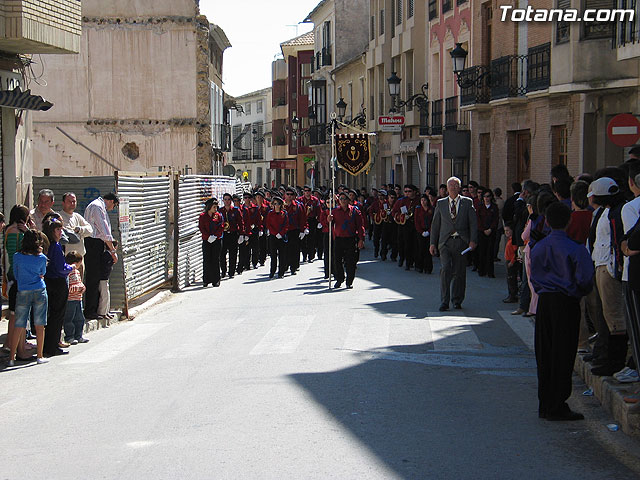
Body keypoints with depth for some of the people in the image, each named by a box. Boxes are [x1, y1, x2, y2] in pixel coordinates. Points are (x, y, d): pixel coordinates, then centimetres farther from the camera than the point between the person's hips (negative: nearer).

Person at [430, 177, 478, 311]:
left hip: (461, 241, 0)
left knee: (459, 272, 3)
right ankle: (444, 301, -11)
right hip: (445, 242, 0)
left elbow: (473, 223, 4)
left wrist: (473, 240, -7)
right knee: (445, 269, -15)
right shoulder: (441, 203, 12)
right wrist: (433, 243, 7)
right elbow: (435, 224, 12)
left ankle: (457, 300, 19)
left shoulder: (467, 202, 8)